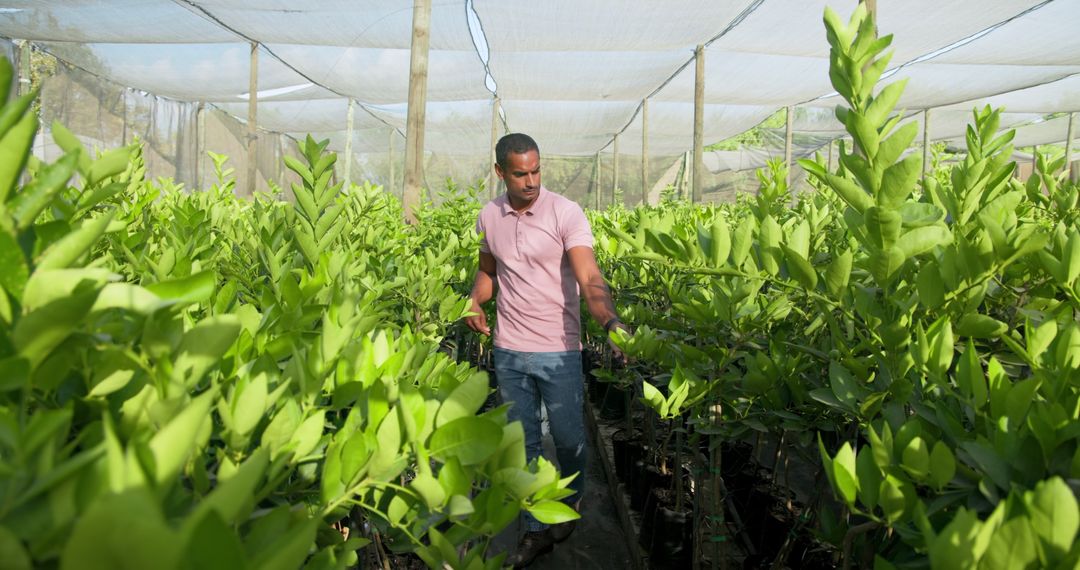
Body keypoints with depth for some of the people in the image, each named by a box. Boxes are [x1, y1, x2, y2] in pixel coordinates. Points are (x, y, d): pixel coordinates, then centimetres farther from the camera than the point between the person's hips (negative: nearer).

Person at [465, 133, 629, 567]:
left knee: (568, 437, 10)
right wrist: (475, 302, -3)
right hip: (509, 351, 4)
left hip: (559, 351, -4)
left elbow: (590, 279, -23)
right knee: (522, 442, 12)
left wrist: (611, 323, -40)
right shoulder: (489, 217, 2)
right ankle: (536, 530, 28)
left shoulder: (565, 213, -13)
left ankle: (571, 504, 40)